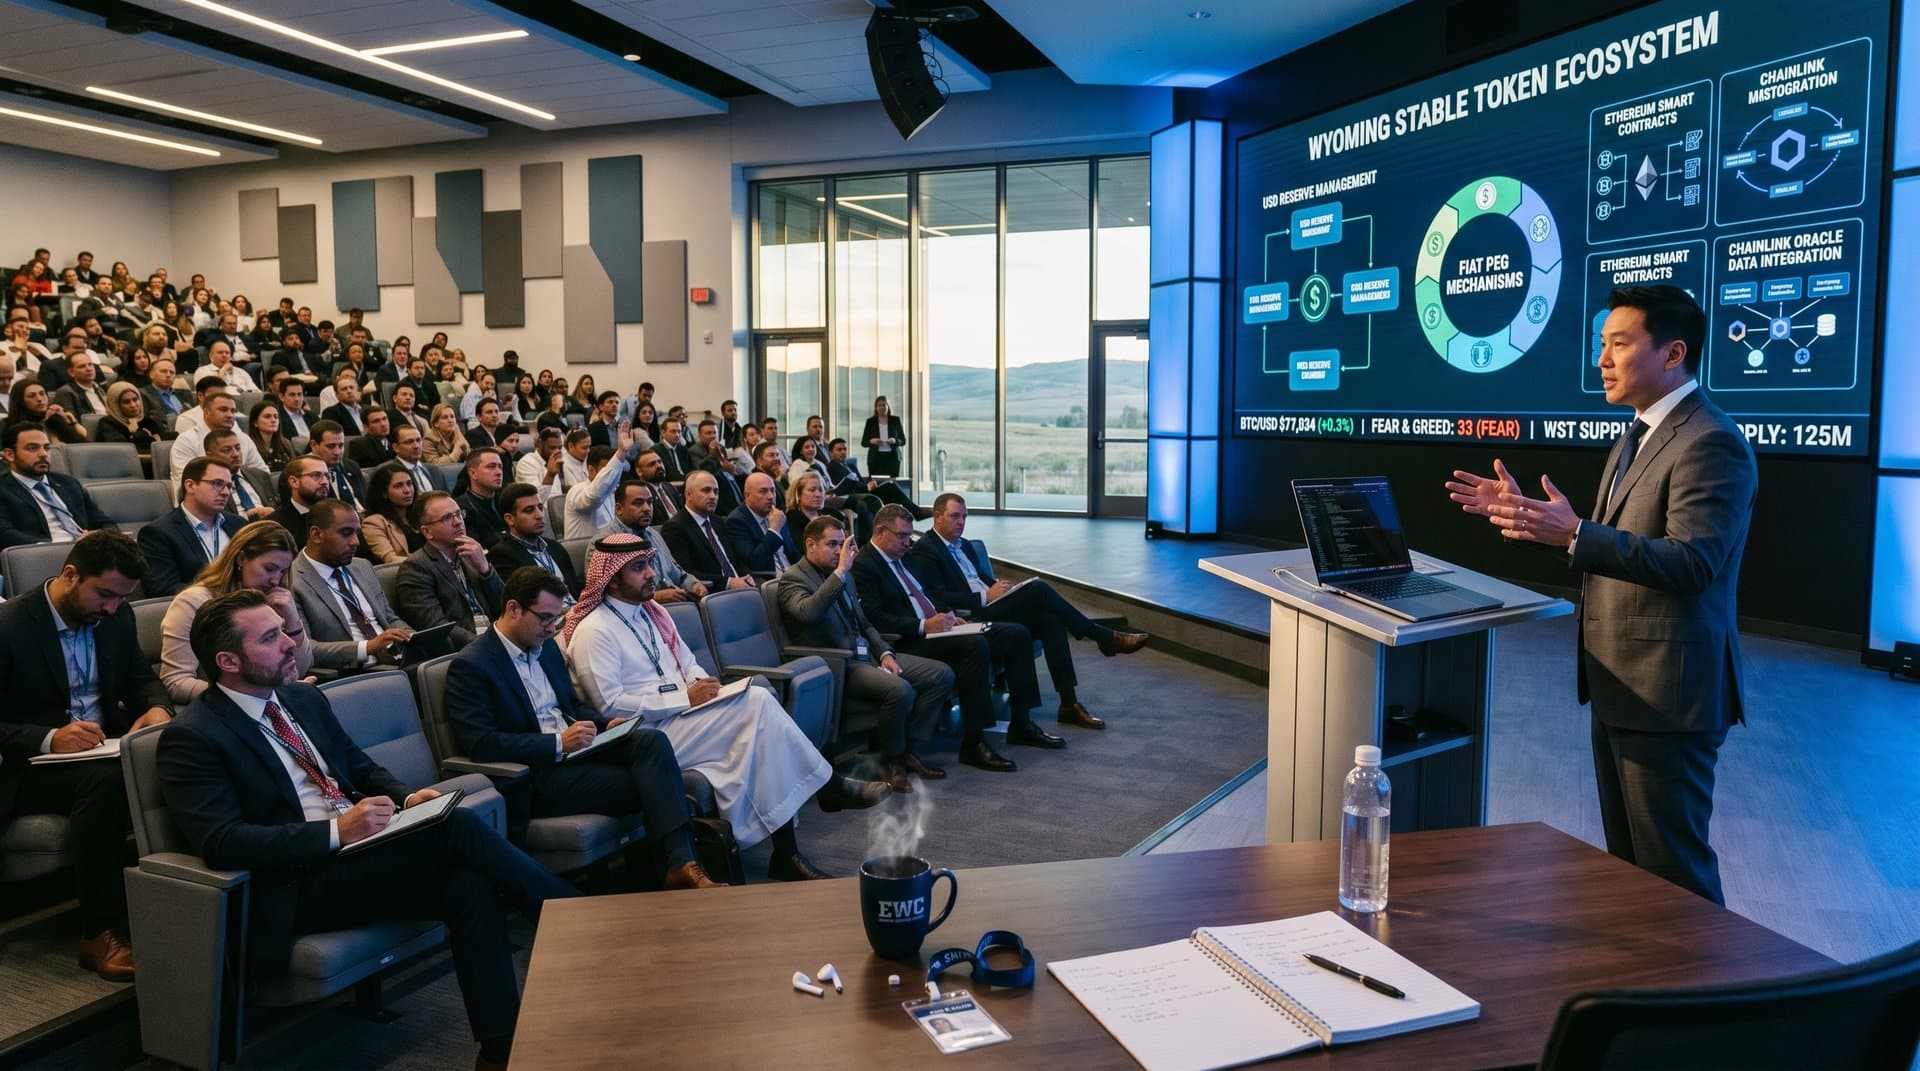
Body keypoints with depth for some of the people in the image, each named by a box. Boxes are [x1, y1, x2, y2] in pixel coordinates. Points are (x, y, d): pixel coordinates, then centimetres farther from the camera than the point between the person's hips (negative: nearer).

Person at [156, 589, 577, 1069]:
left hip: (360, 852, 7)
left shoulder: (304, 698, 14)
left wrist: (407, 796, 0)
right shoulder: (193, 737, -7)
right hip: (298, 886, -7)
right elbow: (222, 842, -18)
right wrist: (336, 831, -26)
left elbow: (361, 768, 23)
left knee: (470, 884, -25)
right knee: (459, 827, -26)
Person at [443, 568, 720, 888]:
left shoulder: (546, 646, 16)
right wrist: (558, 744, -22)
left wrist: (605, 724, 3)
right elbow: (480, 744, -17)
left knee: (652, 741, -23)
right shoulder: (469, 666, -8)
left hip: (576, 749, 7)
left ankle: (681, 862, -33)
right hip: (534, 778, -7)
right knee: (645, 782, -24)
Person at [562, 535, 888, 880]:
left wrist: (701, 683, -3)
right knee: (756, 704, -22)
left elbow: (687, 662, 22)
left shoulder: (651, 612, 15)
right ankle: (830, 787, -8)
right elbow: (610, 705, -18)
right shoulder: (593, 631, -10)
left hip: (681, 716, 8)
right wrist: (685, 698, -18)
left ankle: (786, 851, -21)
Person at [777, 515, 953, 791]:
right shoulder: (792, 580, -8)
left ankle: (906, 749, 1)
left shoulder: (842, 575, 18)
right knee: (900, 690, -32)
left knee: (941, 674, -3)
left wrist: (885, 653, 5)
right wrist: (841, 572, -29)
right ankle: (890, 760, -8)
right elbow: (809, 613, -31)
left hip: (868, 654, 9)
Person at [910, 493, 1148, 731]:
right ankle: (1104, 637, -11)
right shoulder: (924, 550, -5)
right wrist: (985, 598, -17)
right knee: (1038, 589, -23)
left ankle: (1069, 703, -19)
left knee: (1049, 619, -18)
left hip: (991, 608, 8)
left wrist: (997, 586, 3)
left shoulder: (965, 545, 23)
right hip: (971, 618, -8)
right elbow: (939, 598, -15)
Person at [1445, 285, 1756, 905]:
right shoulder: (1640, 436, 15)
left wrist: (1573, 535, -36)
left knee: (1672, 866, 1)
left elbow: (1693, 561, -28)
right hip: (1619, 686, 10)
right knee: (1625, 860, 19)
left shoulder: (1710, 443, -18)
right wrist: (1527, 513, 9)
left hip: (1667, 692, -10)